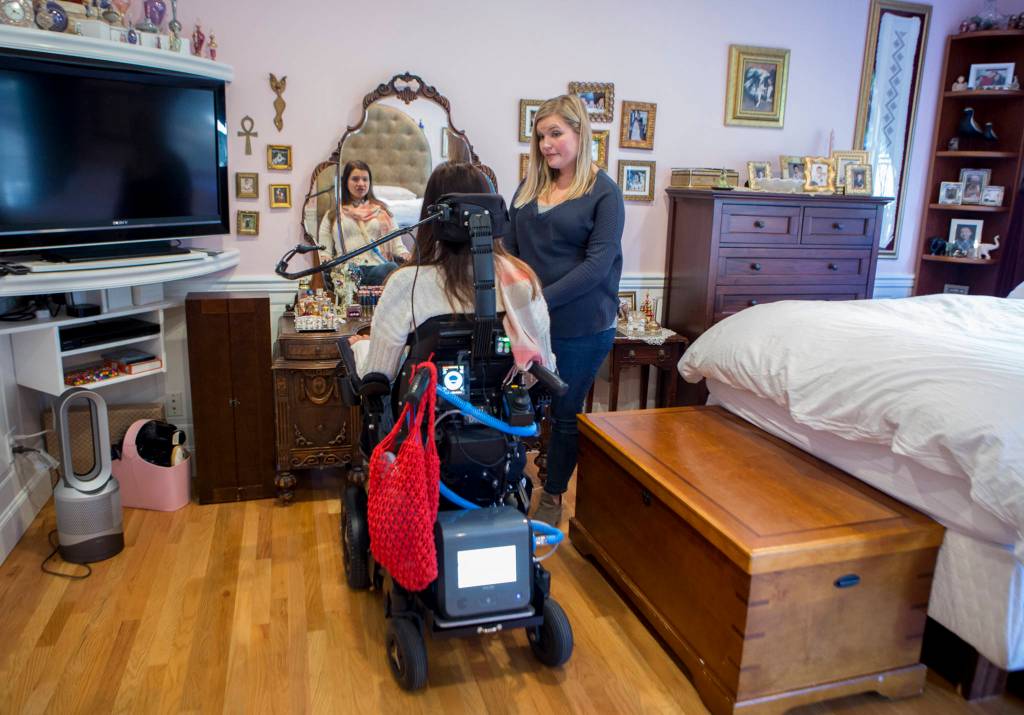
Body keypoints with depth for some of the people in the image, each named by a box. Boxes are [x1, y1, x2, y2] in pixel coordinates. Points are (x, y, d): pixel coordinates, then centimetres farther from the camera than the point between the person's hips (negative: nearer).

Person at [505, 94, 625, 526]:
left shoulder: (603, 192, -5)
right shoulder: (530, 186, 10)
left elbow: (598, 263, -14)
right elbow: (509, 247, 11)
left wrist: (543, 299, -20)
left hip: (580, 327, -4)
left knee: (565, 415, 10)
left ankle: (552, 497, 28)